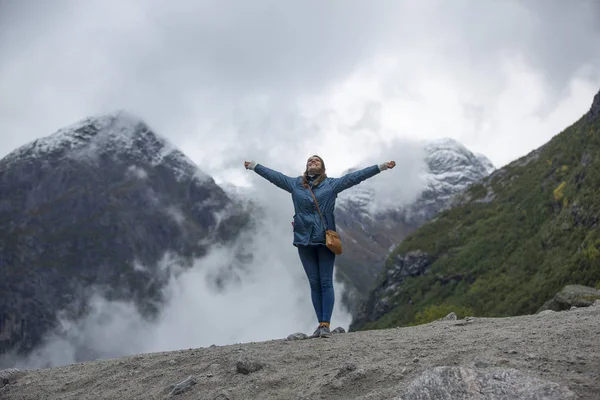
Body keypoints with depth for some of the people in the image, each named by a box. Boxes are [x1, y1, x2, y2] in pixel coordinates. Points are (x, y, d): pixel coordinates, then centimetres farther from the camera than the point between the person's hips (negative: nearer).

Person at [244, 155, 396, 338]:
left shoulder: (332, 184, 6)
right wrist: (254, 166, 26)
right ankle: (321, 324, 7)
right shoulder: (295, 184, 12)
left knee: (326, 283, -4)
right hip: (304, 240, 2)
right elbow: (273, 175, 20)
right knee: (314, 284, 4)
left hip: (325, 240, -2)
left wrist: (382, 166, 1)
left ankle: (326, 324, -4)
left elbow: (356, 176, 4)